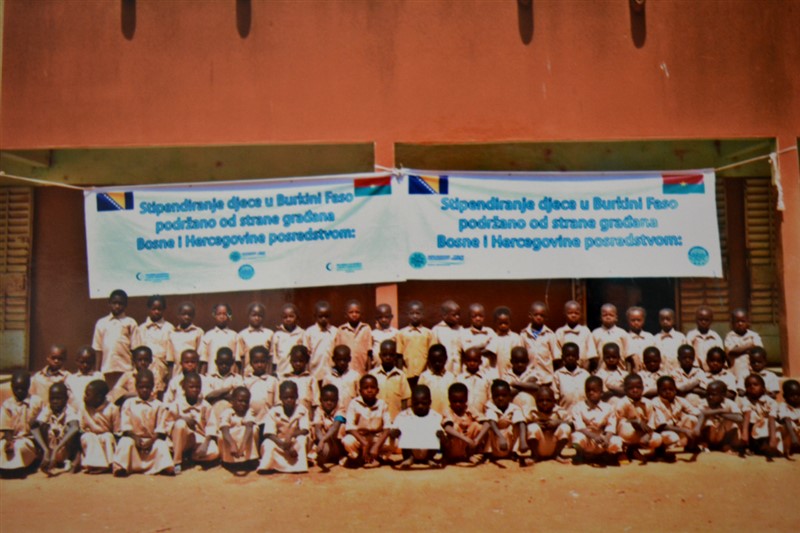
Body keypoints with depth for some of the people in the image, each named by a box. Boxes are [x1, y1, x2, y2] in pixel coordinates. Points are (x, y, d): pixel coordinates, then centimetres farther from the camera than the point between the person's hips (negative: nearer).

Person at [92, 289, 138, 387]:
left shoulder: (130, 323, 2)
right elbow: (98, 348, 10)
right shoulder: (101, 323, 9)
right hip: (108, 368, 2)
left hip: (126, 368, -2)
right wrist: (98, 370, 6)